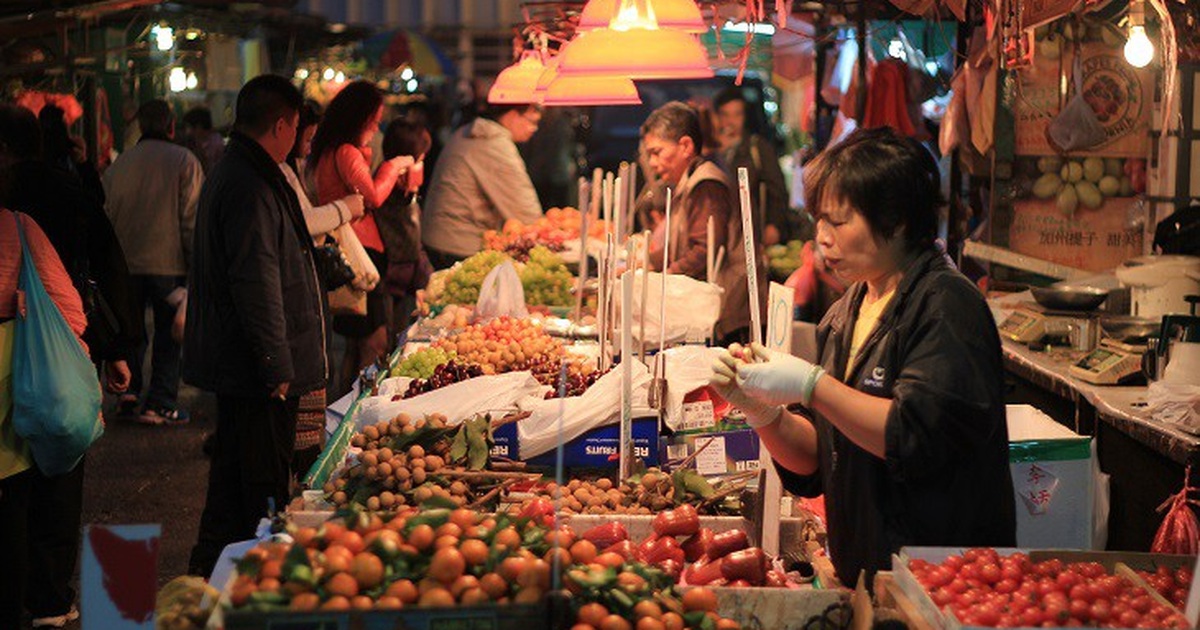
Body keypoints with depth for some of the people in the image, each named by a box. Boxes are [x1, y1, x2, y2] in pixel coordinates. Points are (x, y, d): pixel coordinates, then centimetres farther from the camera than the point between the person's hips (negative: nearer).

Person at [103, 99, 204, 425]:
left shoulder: (119, 164, 6)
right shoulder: (184, 161, -6)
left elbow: (107, 214, 12)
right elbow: (192, 218, -10)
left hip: (126, 261, 4)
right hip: (169, 262, -4)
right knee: (168, 336, 4)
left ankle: (128, 393, 12)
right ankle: (160, 404, 3)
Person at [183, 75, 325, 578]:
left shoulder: (229, 173, 14)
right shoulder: (251, 188, -20)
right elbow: (258, 286, -24)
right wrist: (277, 368, -21)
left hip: (235, 366, 11)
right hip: (257, 367, -11)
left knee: (234, 473, 19)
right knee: (263, 483, -4)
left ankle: (210, 567, 27)